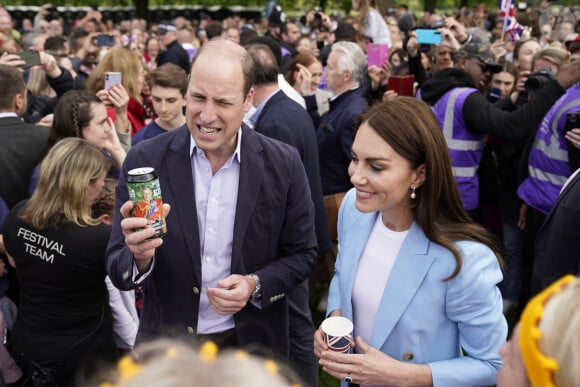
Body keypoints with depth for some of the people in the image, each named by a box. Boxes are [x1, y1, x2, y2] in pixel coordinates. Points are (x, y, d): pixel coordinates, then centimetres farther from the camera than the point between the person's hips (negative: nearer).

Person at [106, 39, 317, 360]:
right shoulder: (144, 160, -13)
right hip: (167, 345, 0)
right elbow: (118, 270, -10)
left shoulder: (283, 164, -12)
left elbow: (301, 255, -2)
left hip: (251, 344, 0)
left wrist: (255, 285, -19)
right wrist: (139, 257, -31)